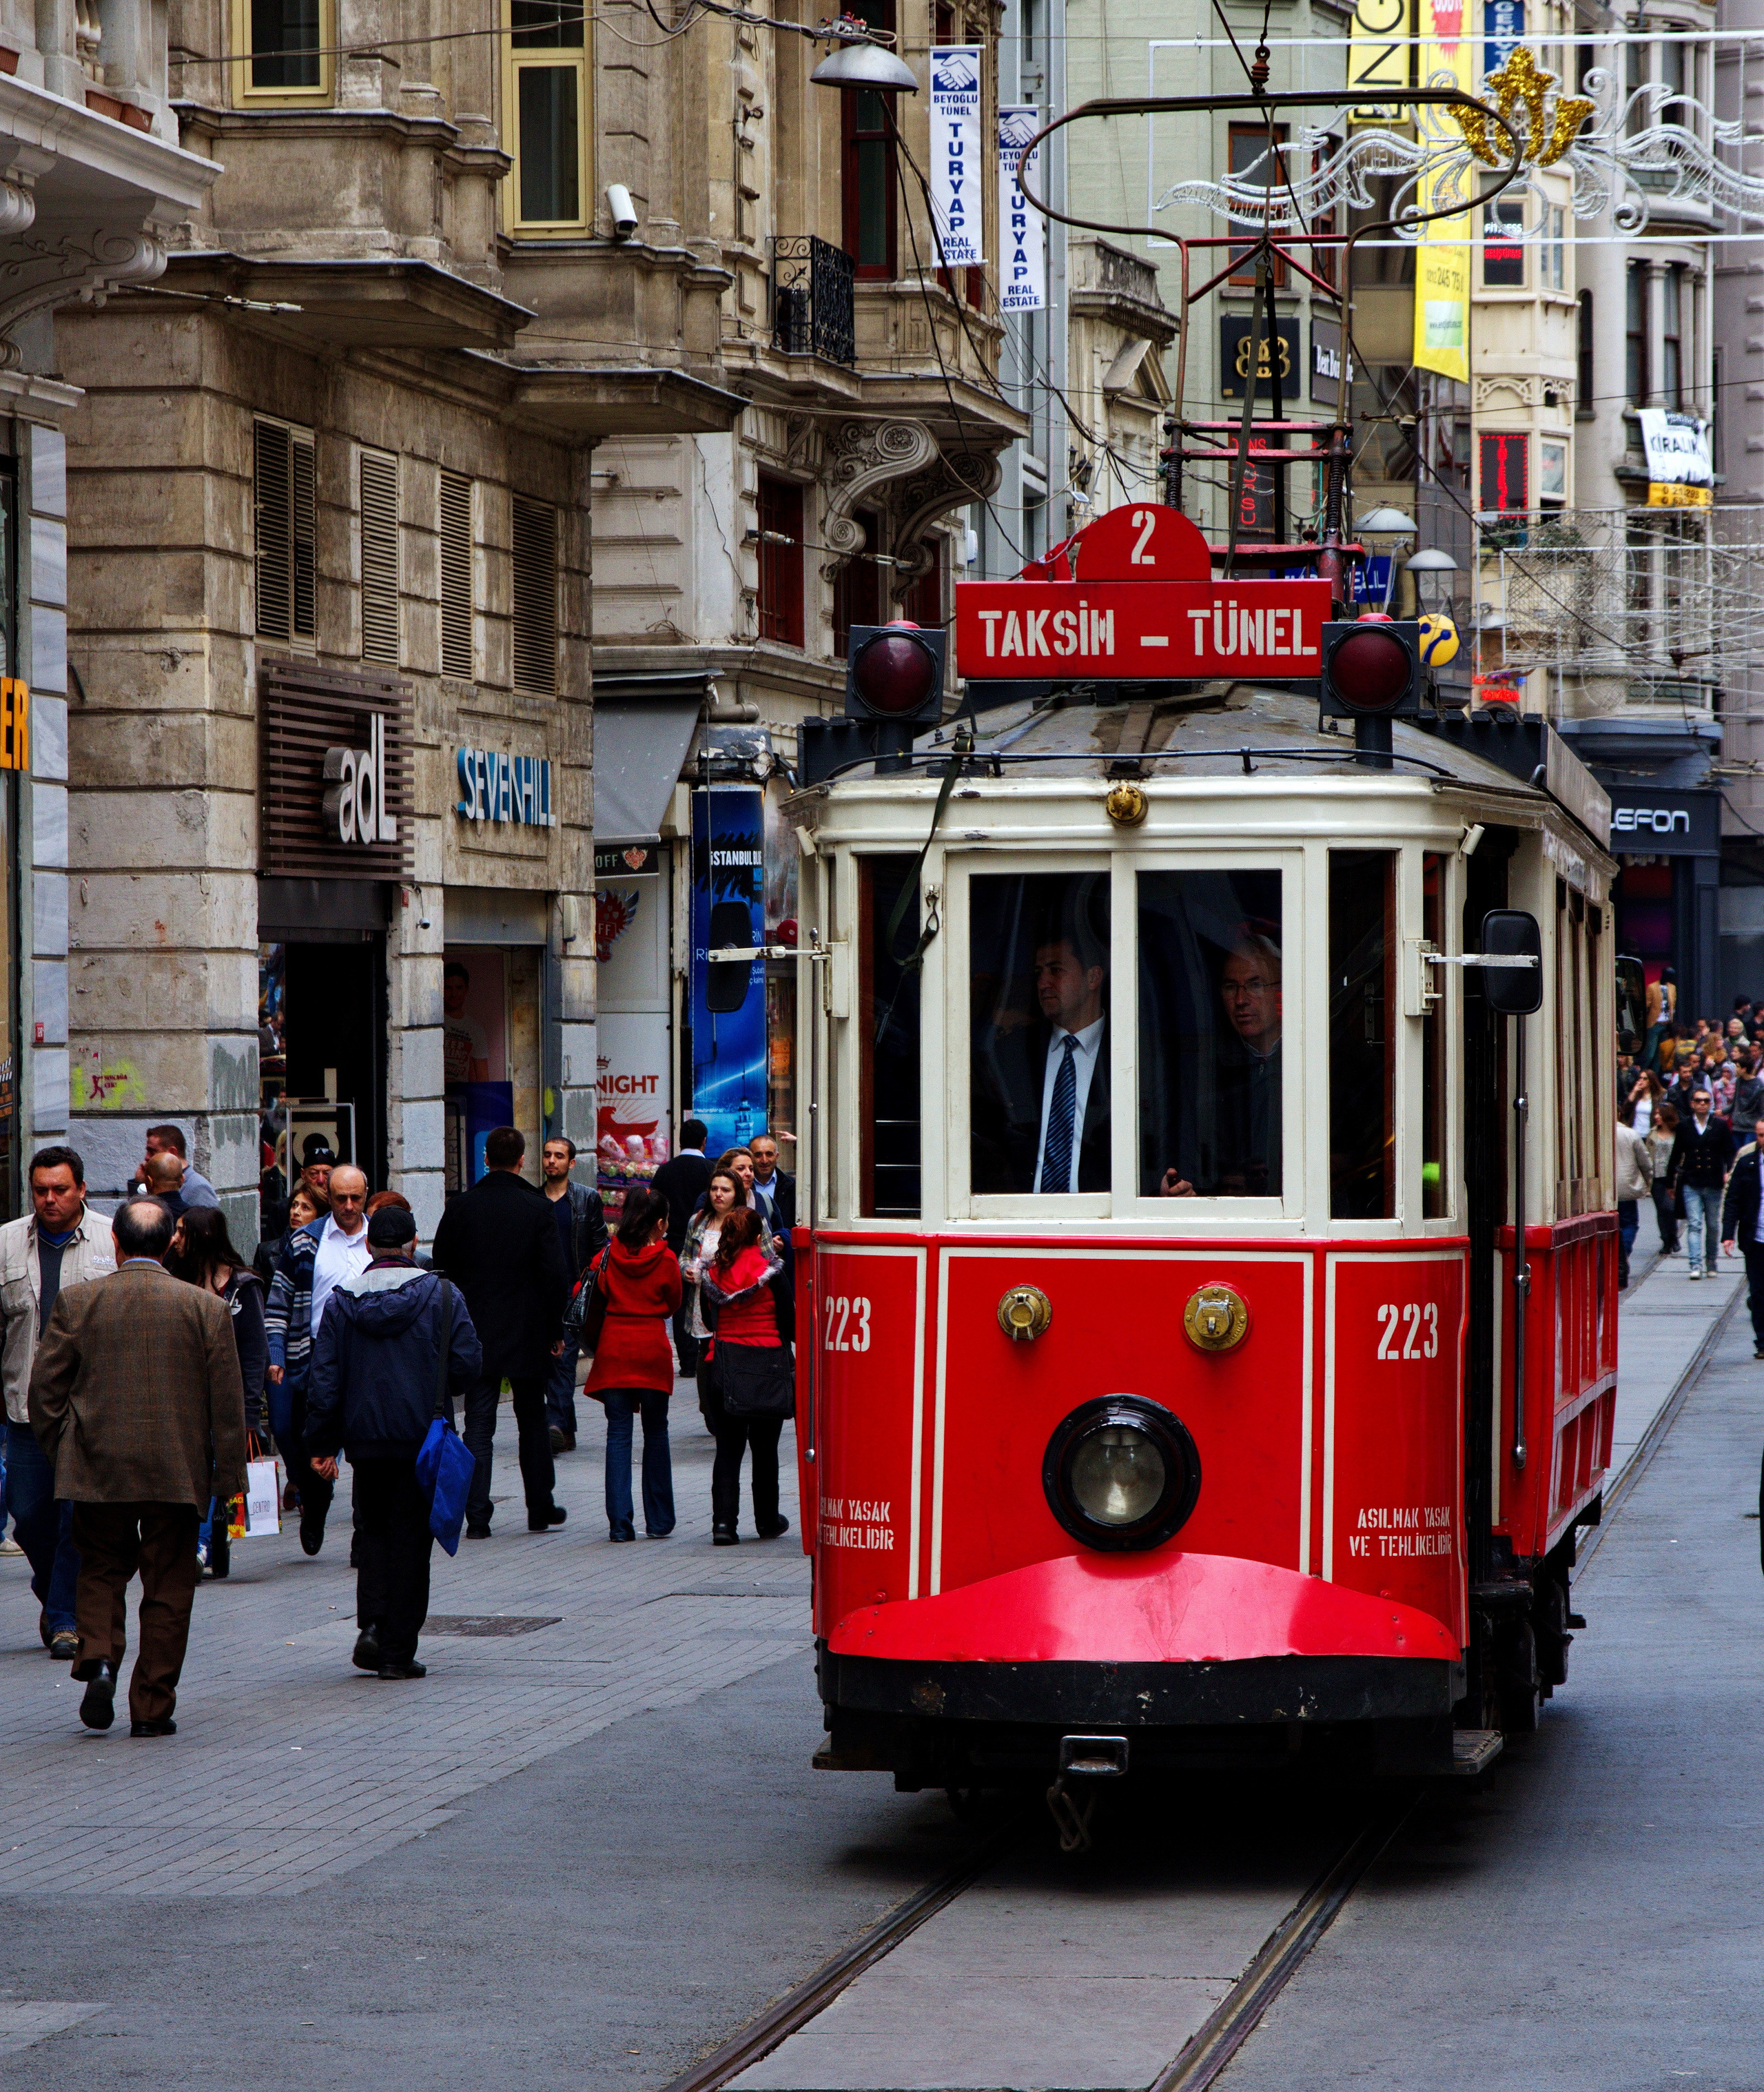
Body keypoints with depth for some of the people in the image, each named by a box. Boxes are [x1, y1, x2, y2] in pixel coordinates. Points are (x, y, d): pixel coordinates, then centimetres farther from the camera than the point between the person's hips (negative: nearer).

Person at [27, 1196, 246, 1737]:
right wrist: (227, 1475, 4)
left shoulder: (77, 1302, -3)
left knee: (100, 1571, 18)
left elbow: (45, 1388, 1)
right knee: (167, 1589, 8)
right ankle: (152, 1707, 8)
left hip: (97, 1469, 1)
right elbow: (228, 1402, -2)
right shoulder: (205, 1307, -4)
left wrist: (59, 1450, 15)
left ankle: (99, 1660, -5)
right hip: (177, 1472, -1)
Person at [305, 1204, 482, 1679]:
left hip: (365, 1440, 2)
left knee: (374, 1532, 17)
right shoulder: (440, 1295, -4)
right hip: (422, 1439, -2)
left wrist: (322, 1444, 3)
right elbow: (469, 1367, -6)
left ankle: (371, 1624, -5)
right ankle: (398, 1652, 3)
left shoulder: (342, 1300, 2)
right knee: (410, 1540, 4)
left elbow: (324, 1378, 0)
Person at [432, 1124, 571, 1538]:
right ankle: (540, 1508, 21)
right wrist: (554, 1328, 1)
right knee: (533, 1423, 14)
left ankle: (477, 1515, -6)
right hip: (527, 1333, -1)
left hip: (476, 1333, 1)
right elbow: (556, 1274, -10)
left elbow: (442, 1264, 3)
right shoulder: (536, 1208, -8)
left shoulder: (463, 1207, -4)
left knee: (478, 1426, 2)